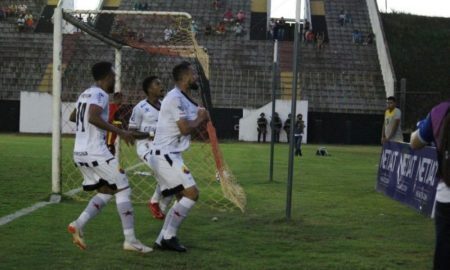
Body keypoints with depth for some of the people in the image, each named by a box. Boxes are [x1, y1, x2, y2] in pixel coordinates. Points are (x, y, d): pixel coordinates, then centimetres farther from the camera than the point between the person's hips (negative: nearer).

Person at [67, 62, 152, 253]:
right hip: (96, 152, -9)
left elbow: (72, 117, 32)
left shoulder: (86, 94, 17)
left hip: (79, 153, 9)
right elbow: (93, 117, -29)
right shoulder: (100, 94, -11)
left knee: (106, 192, 16)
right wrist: (120, 132, -29)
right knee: (123, 190, -1)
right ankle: (130, 240, -4)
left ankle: (78, 224, 0)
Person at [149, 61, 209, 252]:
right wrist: (200, 118, -3)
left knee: (182, 197, 13)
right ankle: (169, 236, -9)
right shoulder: (175, 98, -15)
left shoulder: (186, 100, 16)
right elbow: (186, 128, -20)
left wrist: (201, 118, -3)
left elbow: (194, 126, 17)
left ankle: (162, 240, 13)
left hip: (170, 156, 10)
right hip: (164, 155, -10)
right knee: (192, 193, -14)